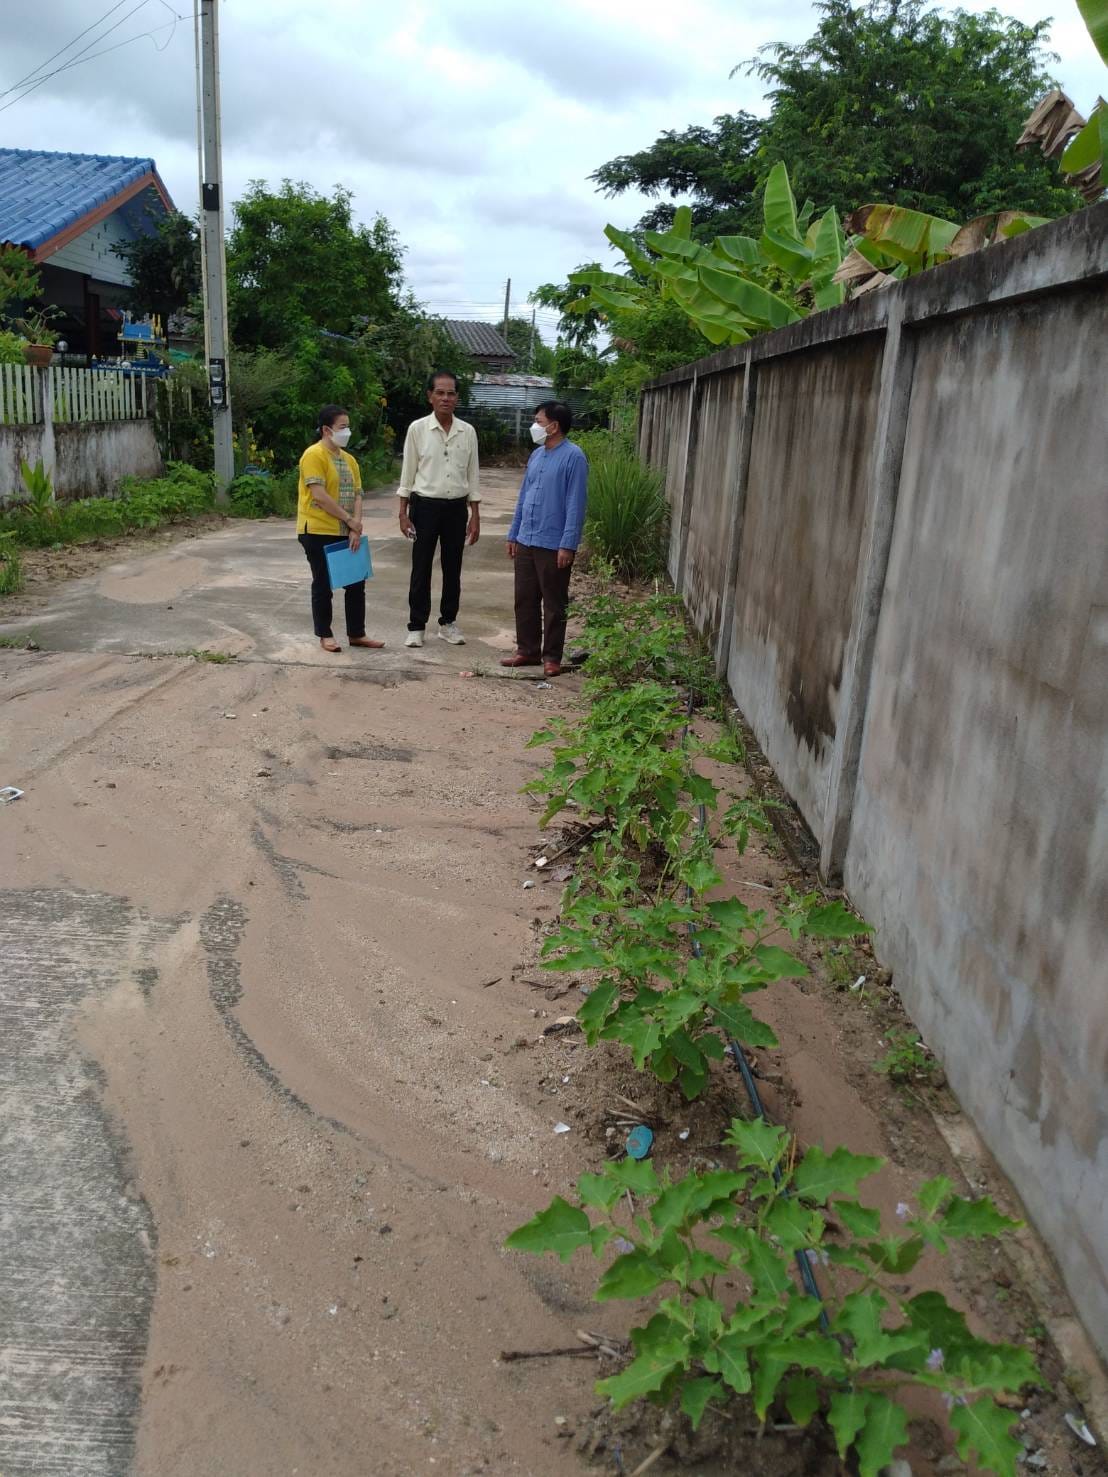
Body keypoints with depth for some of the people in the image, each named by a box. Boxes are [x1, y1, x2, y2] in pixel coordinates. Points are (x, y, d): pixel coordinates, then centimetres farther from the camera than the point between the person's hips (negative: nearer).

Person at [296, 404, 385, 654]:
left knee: (356, 581, 8)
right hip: (318, 531, -7)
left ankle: (356, 634, 18)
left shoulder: (348, 458, 12)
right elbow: (319, 495, -20)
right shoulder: (314, 455, -12)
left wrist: (356, 526, -7)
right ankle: (325, 635, 15)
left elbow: (356, 494, 8)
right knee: (323, 584, 3)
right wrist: (349, 519, -15)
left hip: (346, 532, 7)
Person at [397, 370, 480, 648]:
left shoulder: (468, 431, 2)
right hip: (425, 506, -2)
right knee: (421, 569, 3)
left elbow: (472, 476, 6)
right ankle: (416, 626, 11)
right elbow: (408, 473, -1)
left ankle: (448, 622, 22)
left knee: (452, 568, 10)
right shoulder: (417, 429, -4)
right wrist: (403, 513, -4)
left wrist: (475, 516, 4)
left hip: (456, 508, 2)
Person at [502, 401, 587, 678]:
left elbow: (576, 504, -15)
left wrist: (568, 544, -19)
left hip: (554, 545, -7)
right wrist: (513, 534, 16)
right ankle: (527, 650, 23)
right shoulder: (536, 455, 12)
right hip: (526, 542, 7)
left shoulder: (573, 456, -11)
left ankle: (552, 657, 12)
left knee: (554, 604, 3)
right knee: (524, 599, 12)